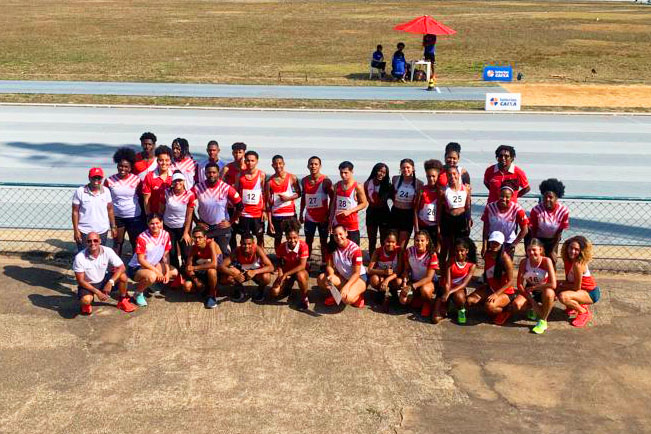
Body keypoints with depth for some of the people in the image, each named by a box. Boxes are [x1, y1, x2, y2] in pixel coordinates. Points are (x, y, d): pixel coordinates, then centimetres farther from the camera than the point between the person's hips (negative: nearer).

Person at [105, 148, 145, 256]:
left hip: (134, 217, -1)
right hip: (117, 217, 1)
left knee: (136, 243, 9)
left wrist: (144, 216, 1)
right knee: (117, 243, 11)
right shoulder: (109, 180, -5)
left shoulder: (136, 180, -6)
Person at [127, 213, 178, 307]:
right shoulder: (142, 238, -23)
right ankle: (138, 293, -7)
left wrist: (167, 272, -9)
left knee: (174, 272, -6)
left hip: (153, 265, 7)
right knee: (151, 276, -37)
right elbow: (141, 260, -22)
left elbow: (166, 255, 0)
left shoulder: (165, 235, -6)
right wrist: (157, 271, -23)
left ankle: (153, 283, 12)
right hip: (136, 268, -7)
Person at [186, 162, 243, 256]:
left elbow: (239, 206, -6)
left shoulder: (226, 188, -13)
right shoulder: (197, 188, -11)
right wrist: (197, 222, -8)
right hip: (204, 226, 1)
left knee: (224, 252, 4)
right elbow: (190, 209, -5)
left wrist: (230, 222, -4)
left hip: (222, 226, -1)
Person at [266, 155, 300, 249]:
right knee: (277, 239, 9)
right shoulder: (269, 182, -2)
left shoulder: (292, 178, -1)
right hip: (276, 215, 0)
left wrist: (288, 198, -13)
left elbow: (298, 194, 9)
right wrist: (269, 221, -5)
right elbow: (268, 203, -1)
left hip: (290, 214, 0)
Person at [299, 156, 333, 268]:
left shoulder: (326, 181, -10)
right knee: (308, 241, 9)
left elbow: (332, 199, -8)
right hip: (309, 217, 4)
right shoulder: (304, 180, 4)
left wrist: (328, 215, -11)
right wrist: (301, 214, 13)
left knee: (323, 241, 5)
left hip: (322, 217, -4)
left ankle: (324, 263, 12)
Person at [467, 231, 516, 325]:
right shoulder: (487, 254, -1)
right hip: (490, 289, 6)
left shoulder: (505, 258, -20)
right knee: (469, 301, -13)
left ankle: (505, 311, -2)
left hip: (505, 292, -6)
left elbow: (510, 281, -17)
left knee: (489, 306, -34)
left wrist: (496, 294, -23)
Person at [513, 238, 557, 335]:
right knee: (516, 305, -27)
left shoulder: (546, 261, -22)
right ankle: (534, 309, 9)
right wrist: (531, 301, -18)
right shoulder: (524, 262, -13)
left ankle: (543, 321, -17)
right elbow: (519, 284, -12)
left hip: (542, 292, -3)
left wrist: (534, 287, -21)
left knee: (549, 292, -39)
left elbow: (553, 285, -30)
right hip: (529, 293, 3)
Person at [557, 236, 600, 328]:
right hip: (583, 290, 9)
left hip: (591, 293, -9)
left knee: (563, 297, -30)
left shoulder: (577, 264, -30)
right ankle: (578, 305, 19)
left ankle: (584, 313, -6)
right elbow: (569, 280, 4)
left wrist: (561, 285, -11)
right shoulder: (568, 260, -5)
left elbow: (577, 287, -22)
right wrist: (557, 283, -12)